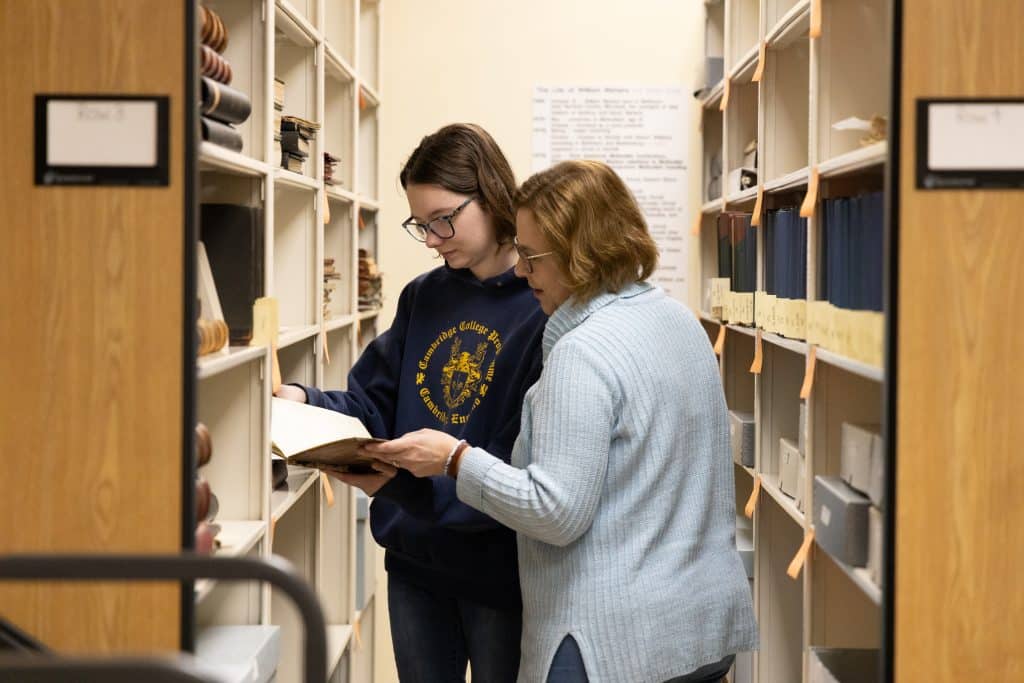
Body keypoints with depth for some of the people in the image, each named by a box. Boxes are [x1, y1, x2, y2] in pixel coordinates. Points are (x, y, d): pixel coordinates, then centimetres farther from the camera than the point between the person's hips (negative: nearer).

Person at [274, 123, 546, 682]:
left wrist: (407, 479, -33)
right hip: (413, 558, 6)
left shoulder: (547, 308, -17)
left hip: (498, 568, -6)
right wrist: (305, 404, -12)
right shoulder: (423, 297, 7)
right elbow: (372, 403, 8)